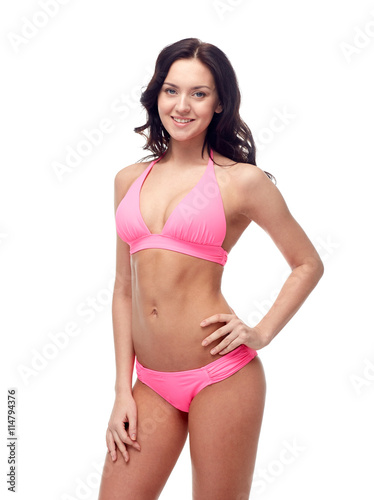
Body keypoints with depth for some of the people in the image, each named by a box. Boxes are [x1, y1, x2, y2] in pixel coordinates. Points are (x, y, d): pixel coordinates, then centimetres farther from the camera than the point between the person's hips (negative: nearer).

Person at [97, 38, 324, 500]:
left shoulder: (242, 180, -2)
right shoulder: (130, 180, 10)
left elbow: (308, 263, 7)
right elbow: (124, 288, 11)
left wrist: (261, 333, -5)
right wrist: (122, 391, 8)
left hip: (220, 375, -3)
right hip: (152, 383, 4)